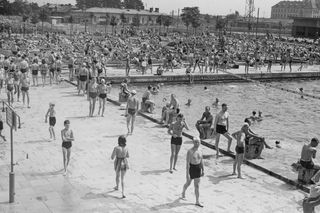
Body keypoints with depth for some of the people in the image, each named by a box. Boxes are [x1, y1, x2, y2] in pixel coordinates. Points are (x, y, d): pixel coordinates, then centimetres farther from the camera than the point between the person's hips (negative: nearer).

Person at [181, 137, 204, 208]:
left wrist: (203, 170, 13)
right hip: (191, 168, -5)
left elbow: (201, 161, 12)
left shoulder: (200, 151, 1)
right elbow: (187, 163, -20)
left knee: (197, 186, 5)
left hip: (198, 169, 5)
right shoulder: (190, 151, -19)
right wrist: (187, 173, -22)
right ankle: (183, 193, 49)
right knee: (188, 183, 17)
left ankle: (197, 202, 9)